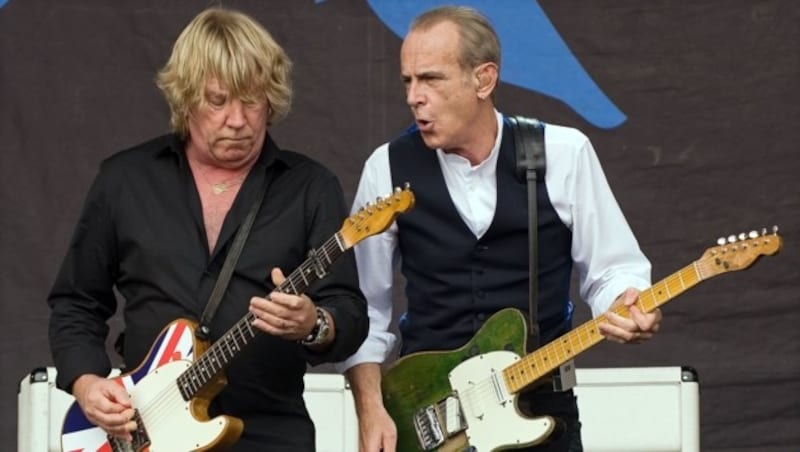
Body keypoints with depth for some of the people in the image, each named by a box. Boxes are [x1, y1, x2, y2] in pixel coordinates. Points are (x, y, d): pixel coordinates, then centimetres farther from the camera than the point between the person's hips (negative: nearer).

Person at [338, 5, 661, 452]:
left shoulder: (563, 154, -4)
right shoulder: (389, 167, -1)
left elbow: (612, 268, 2)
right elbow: (364, 308, 4)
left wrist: (628, 307, -20)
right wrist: (371, 408, -6)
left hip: (540, 413, -1)